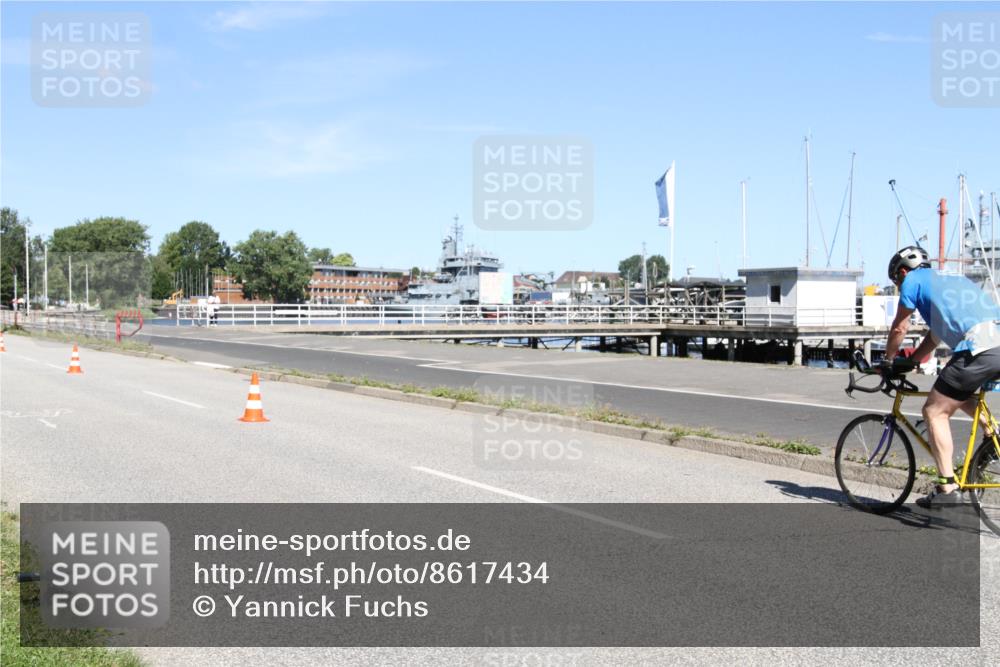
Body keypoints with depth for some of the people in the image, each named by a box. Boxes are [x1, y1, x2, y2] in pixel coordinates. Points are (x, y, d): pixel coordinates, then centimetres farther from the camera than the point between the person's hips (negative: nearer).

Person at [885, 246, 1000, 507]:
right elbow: (935, 335, 38)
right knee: (959, 393, 33)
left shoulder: (914, 279, 12)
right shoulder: (952, 280, 34)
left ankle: (947, 489, -5)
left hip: (978, 347, -8)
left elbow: (899, 330, 15)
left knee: (935, 411, 1)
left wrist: (888, 361, 29)